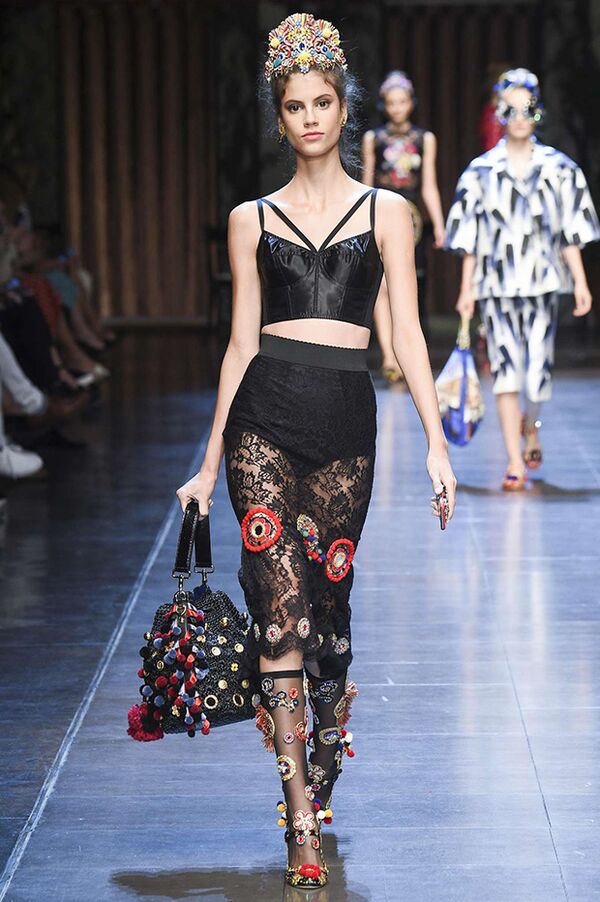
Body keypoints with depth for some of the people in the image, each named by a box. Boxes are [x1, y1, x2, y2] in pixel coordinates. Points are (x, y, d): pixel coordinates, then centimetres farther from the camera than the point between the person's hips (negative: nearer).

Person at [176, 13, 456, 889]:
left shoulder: (385, 212, 10)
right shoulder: (253, 219, 11)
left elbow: (406, 332, 5)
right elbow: (242, 340, 12)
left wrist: (436, 441, -3)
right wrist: (210, 463, 10)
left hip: (344, 420, 0)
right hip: (263, 413, 0)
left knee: (328, 596, 3)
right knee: (280, 604, -8)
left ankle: (326, 746, 29)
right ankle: (302, 819, -8)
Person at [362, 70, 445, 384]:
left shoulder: (424, 139, 10)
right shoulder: (373, 138, 9)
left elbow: (429, 187, 10)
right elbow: (366, 184, 13)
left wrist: (439, 225, 3)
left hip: (410, 218, 1)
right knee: (382, 286, -15)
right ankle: (388, 357, -21)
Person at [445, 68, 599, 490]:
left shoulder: (559, 169, 3)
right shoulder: (482, 171, 3)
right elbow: (470, 236, 5)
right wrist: (466, 288, 3)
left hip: (542, 281, 0)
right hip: (497, 281, 0)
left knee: (538, 367, -2)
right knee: (506, 368, -4)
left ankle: (530, 426, 31)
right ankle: (515, 461, -1)